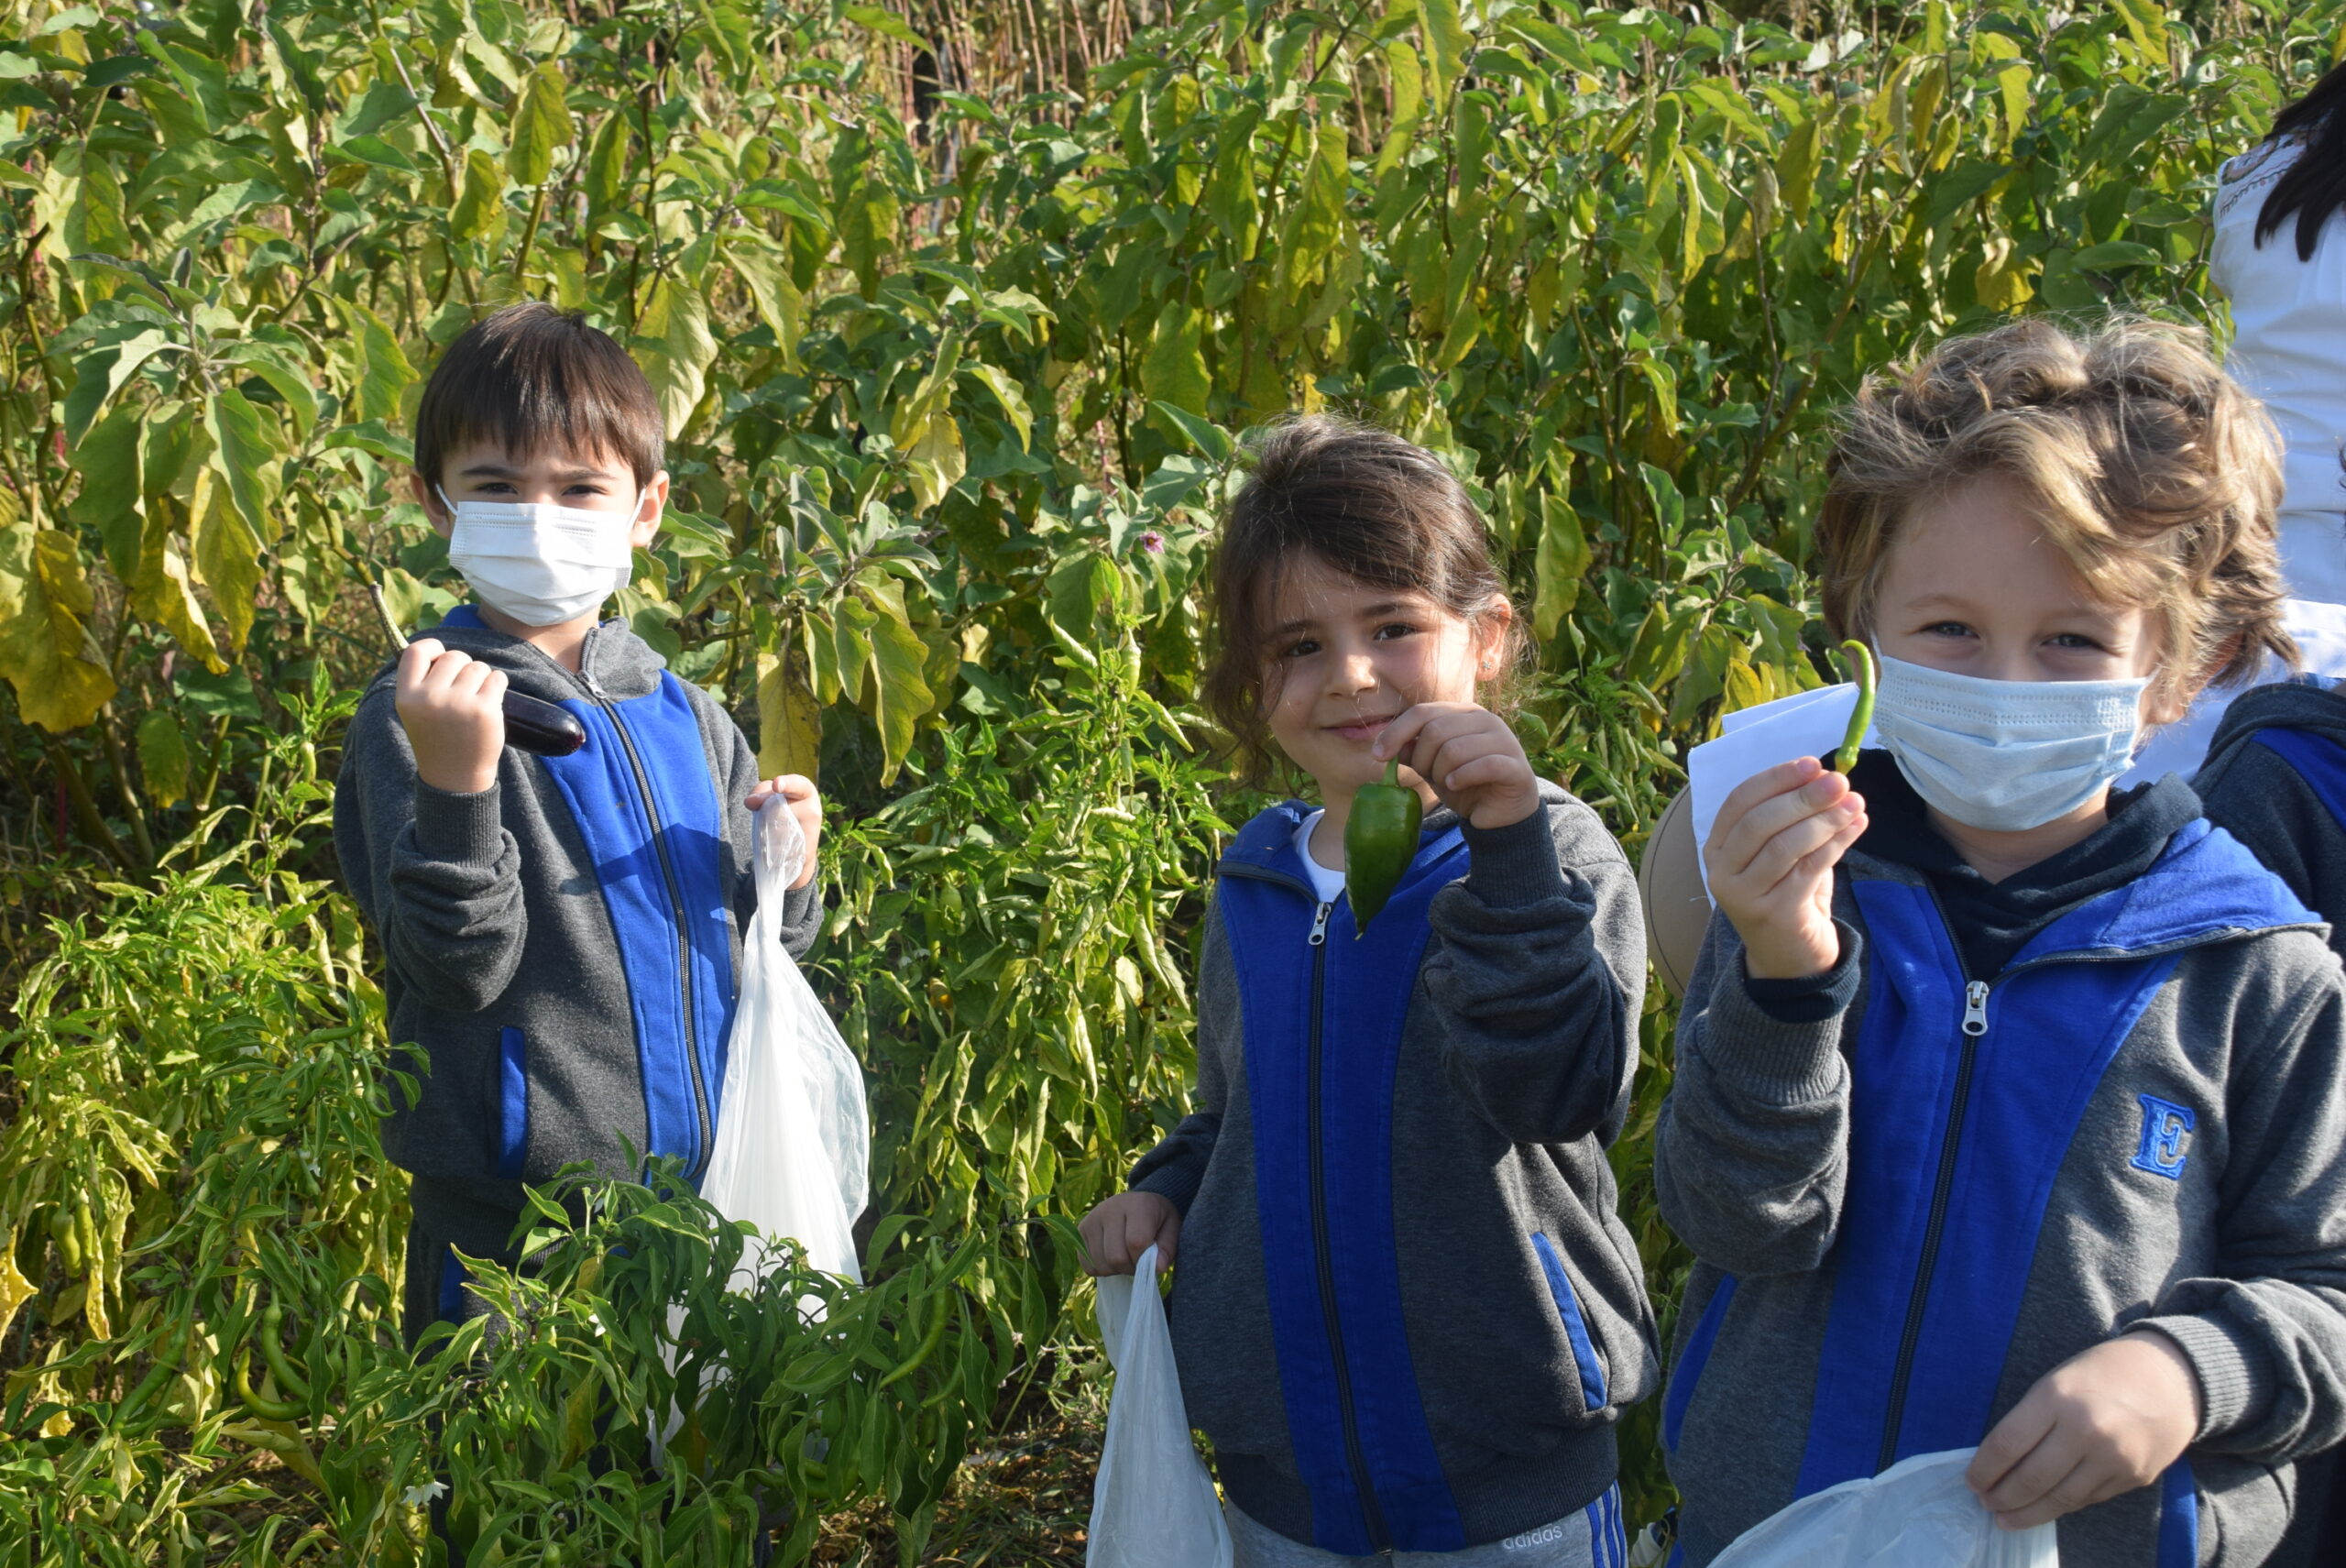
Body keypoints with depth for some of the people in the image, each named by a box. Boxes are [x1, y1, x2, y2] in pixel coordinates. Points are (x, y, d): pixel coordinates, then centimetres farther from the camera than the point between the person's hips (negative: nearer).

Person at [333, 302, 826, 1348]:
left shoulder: (685, 719, 8)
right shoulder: (420, 713, -9)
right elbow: (460, 968, -17)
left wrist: (783, 883, -5)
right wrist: (456, 781, -31)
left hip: (699, 1201, 5)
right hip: (508, 1228, -5)